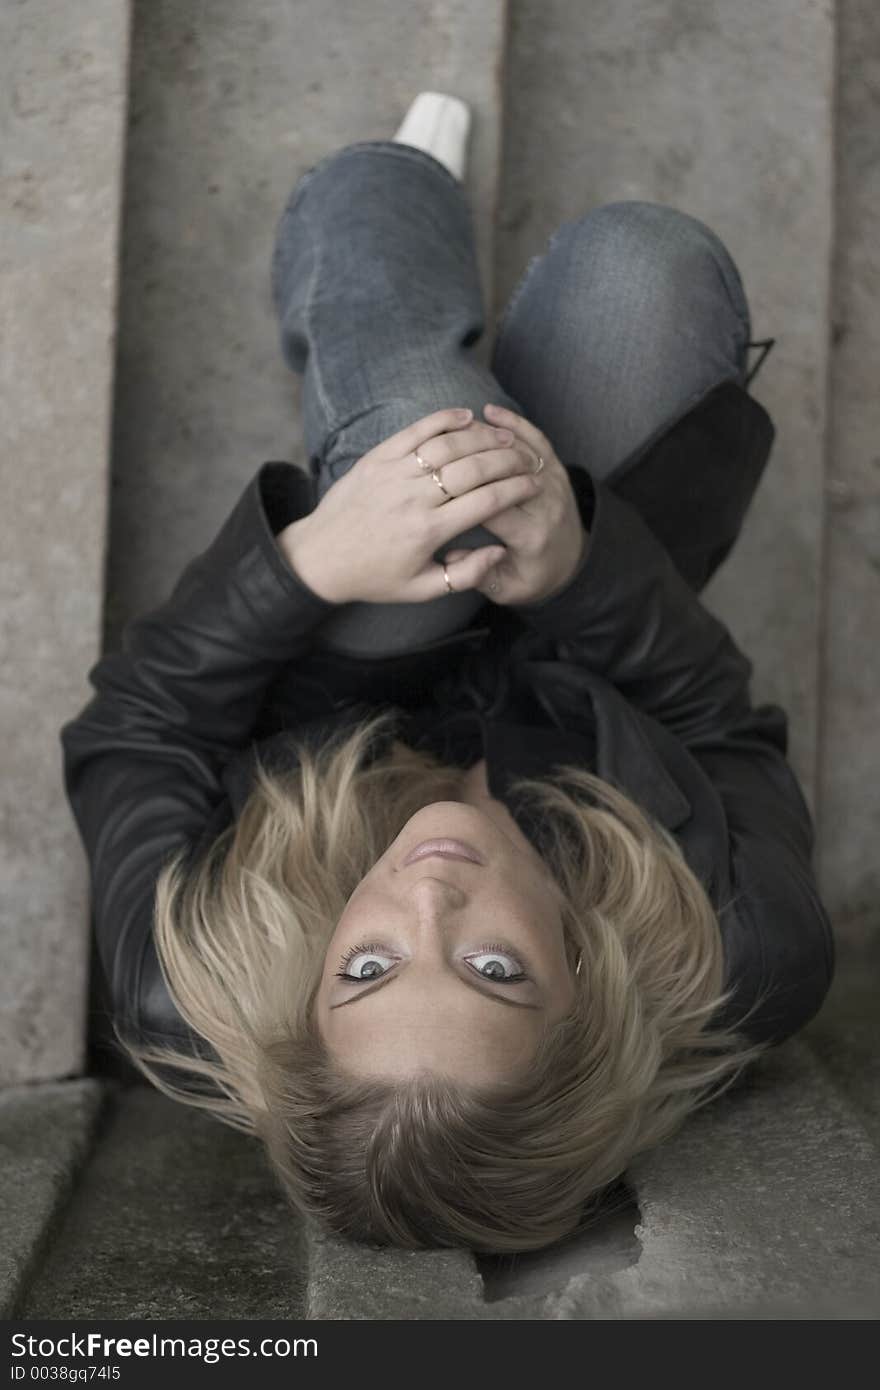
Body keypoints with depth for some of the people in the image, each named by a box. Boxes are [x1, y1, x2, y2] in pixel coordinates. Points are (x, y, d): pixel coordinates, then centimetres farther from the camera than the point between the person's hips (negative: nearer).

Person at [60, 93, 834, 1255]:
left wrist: (305, 562, -38)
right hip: (573, 678, 1)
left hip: (328, 688, 0)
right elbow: (718, 724, -19)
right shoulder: (755, 971, -40)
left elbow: (135, 728, -22)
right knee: (647, 264, -6)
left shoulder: (186, 1008, -40)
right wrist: (584, 571, -34)